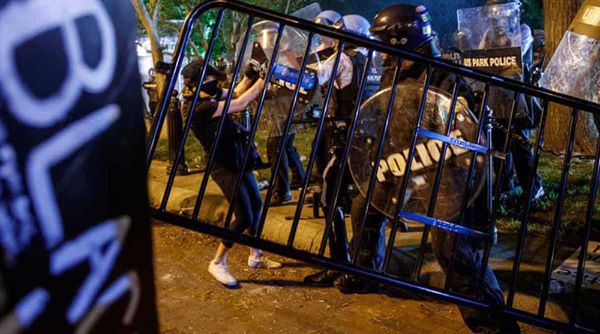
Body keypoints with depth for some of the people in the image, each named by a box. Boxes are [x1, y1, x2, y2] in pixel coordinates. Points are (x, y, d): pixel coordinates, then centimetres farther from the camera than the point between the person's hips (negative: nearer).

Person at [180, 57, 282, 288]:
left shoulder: (210, 95, 1)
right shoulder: (199, 107, -26)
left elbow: (234, 94, 16)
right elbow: (240, 104, -28)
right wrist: (263, 80, -20)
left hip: (238, 160, 10)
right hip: (224, 168, -10)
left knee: (256, 204, 17)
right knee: (244, 217, -9)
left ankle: (256, 256, 31)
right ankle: (218, 263, 8)